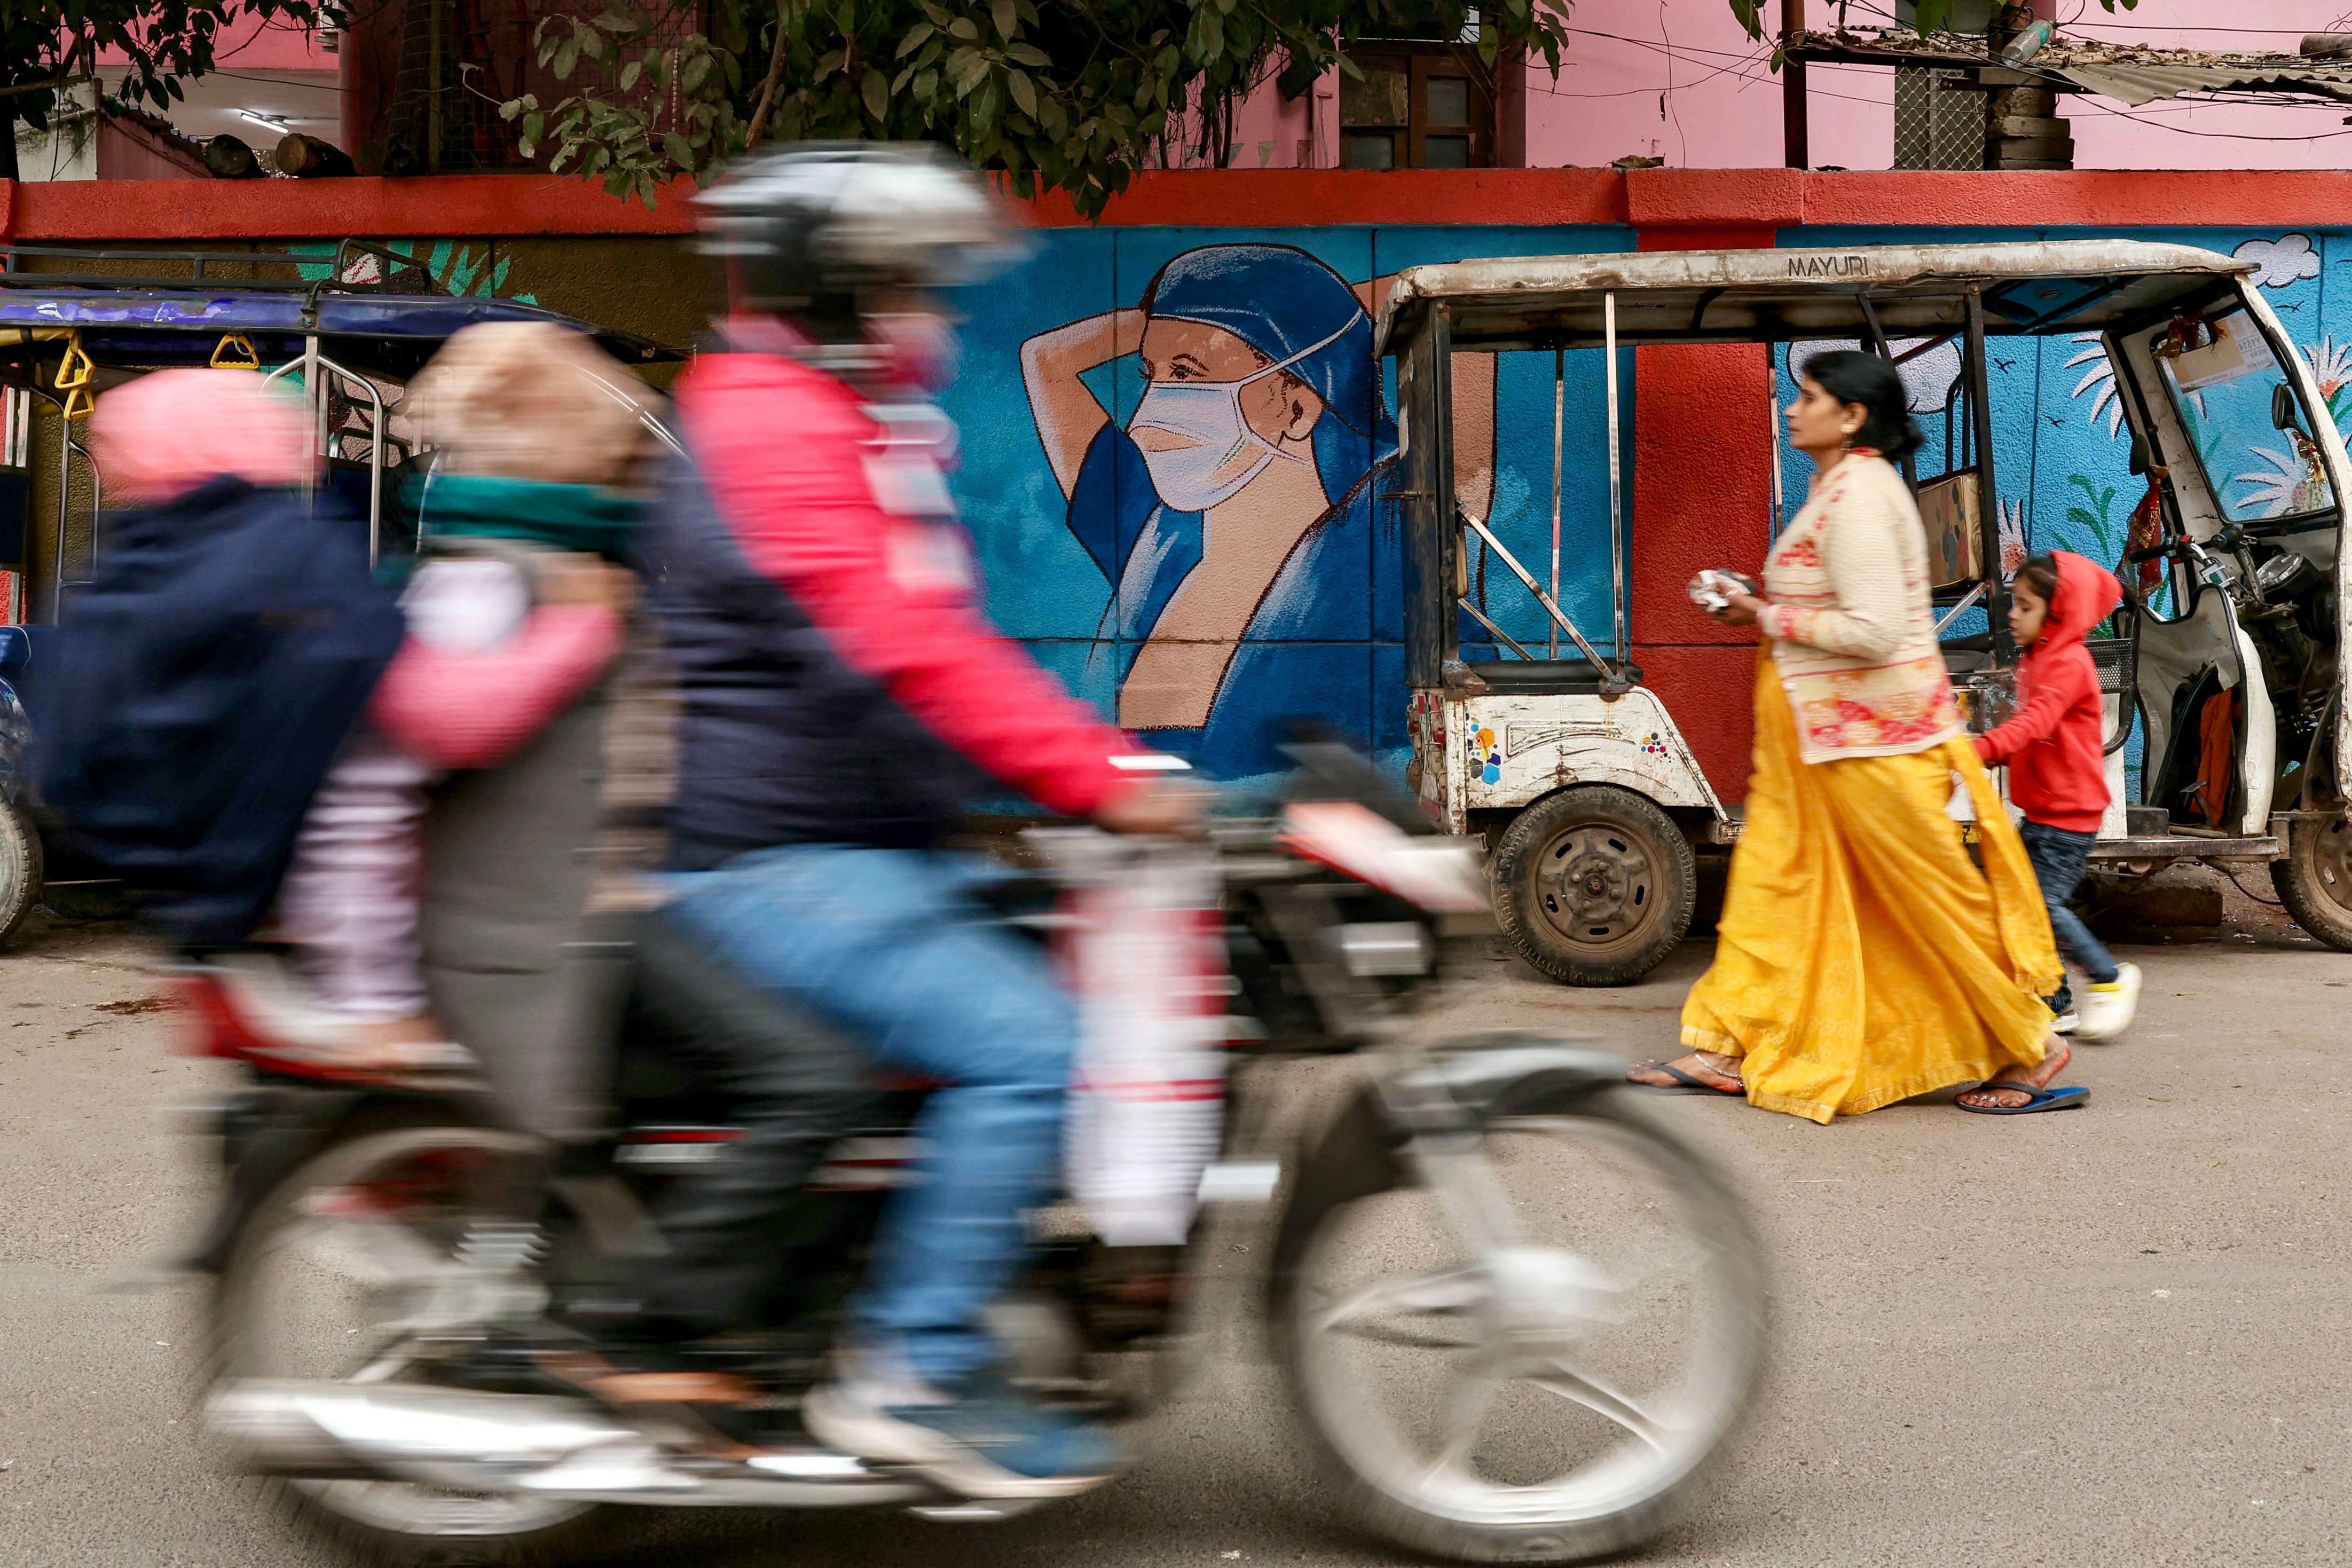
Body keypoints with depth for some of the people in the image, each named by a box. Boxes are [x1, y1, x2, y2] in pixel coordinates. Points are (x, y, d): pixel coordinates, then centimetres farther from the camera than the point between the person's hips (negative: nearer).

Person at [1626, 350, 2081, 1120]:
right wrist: (1765, 609, 9)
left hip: (1871, 737, -11)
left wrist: (1770, 619, -16)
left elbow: (1876, 630, -26)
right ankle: (1729, 1050, 17)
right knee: (1774, 881, 11)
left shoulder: (1857, 495, -19)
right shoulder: (1844, 485, 13)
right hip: (1820, 734, 11)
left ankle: (2034, 1052, 13)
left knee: (1932, 898, -1)